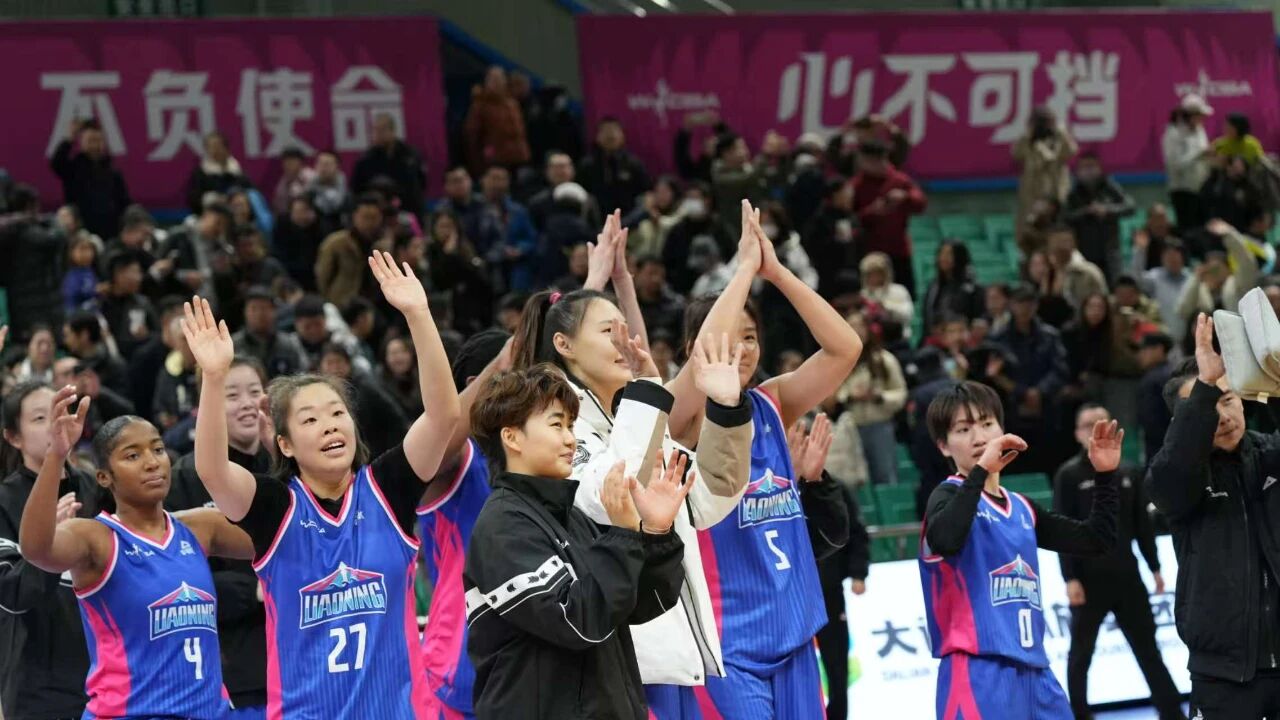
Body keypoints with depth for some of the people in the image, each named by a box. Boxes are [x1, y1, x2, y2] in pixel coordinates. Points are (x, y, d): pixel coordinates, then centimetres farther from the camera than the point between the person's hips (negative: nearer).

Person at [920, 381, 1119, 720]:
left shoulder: (1021, 508, 19)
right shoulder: (950, 496, -3)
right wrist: (980, 471, -25)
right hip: (979, 671, -8)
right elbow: (945, 540, -27)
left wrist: (1106, 475, 13)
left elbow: (1097, 539, 25)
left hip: (1034, 670, 8)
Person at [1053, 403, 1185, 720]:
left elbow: (1143, 524, 14)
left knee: (1147, 647, 9)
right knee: (1081, 653, 3)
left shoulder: (1128, 474, 9)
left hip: (1126, 575, 4)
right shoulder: (1069, 475, -4)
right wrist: (1071, 578, -16)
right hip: (1089, 578, -4)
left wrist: (1154, 567, 10)